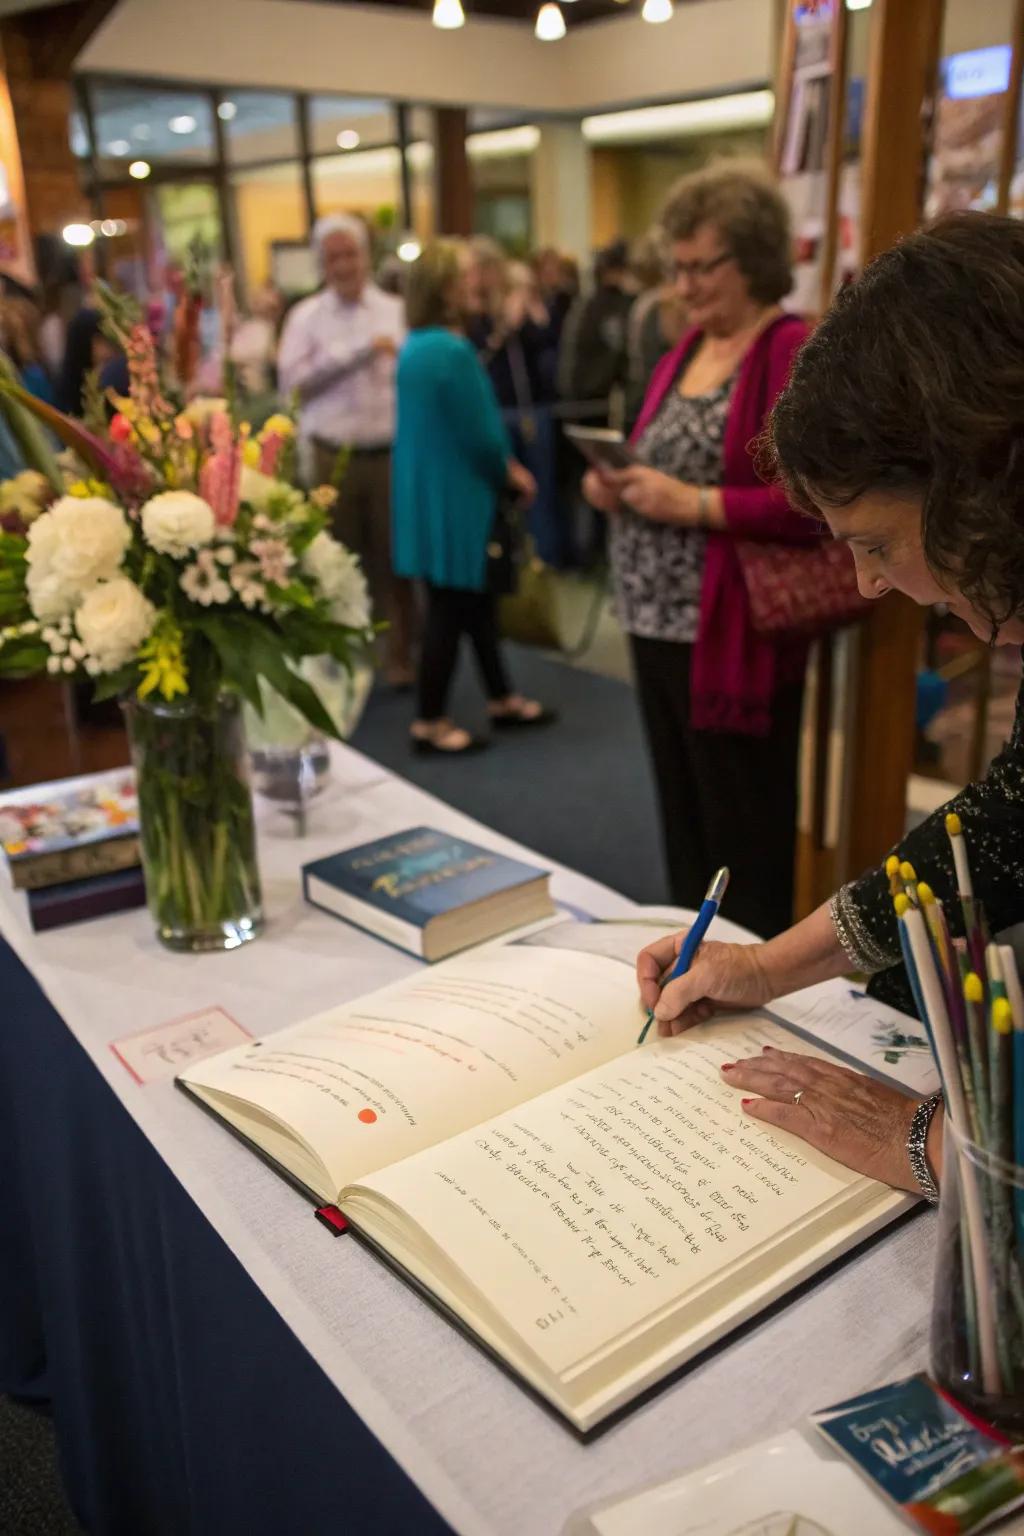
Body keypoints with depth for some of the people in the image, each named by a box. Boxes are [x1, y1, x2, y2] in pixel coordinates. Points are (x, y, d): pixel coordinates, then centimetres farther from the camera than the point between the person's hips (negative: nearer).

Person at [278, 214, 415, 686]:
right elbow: (293, 381, -9)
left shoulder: (397, 312, 7)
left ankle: (399, 655, 15)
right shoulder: (306, 316, 4)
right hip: (334, 457, 0)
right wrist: (359, 353, -12)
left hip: (391, 454, 0)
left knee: (393, 558, 4)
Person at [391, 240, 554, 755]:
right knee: (451, 606, 0)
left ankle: (501, 700, 30)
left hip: (428, 490, 10)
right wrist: (509, 475, 0)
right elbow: (478, 429, -18)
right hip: (452, 497, -10)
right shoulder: (451, 350, -21)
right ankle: (430, 723, 10)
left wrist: (506, 465, 9)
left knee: (473, 597, 18)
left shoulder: (415, 347, 10)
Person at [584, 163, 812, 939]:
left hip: (732, 637, -8)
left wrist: (695, 505, -23)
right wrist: (620, 485, 1)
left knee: (743, 838, 5)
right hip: (657, 624, 9)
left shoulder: (796, 352, -12)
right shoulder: (688, 346, 13)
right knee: (681, 820, 19)